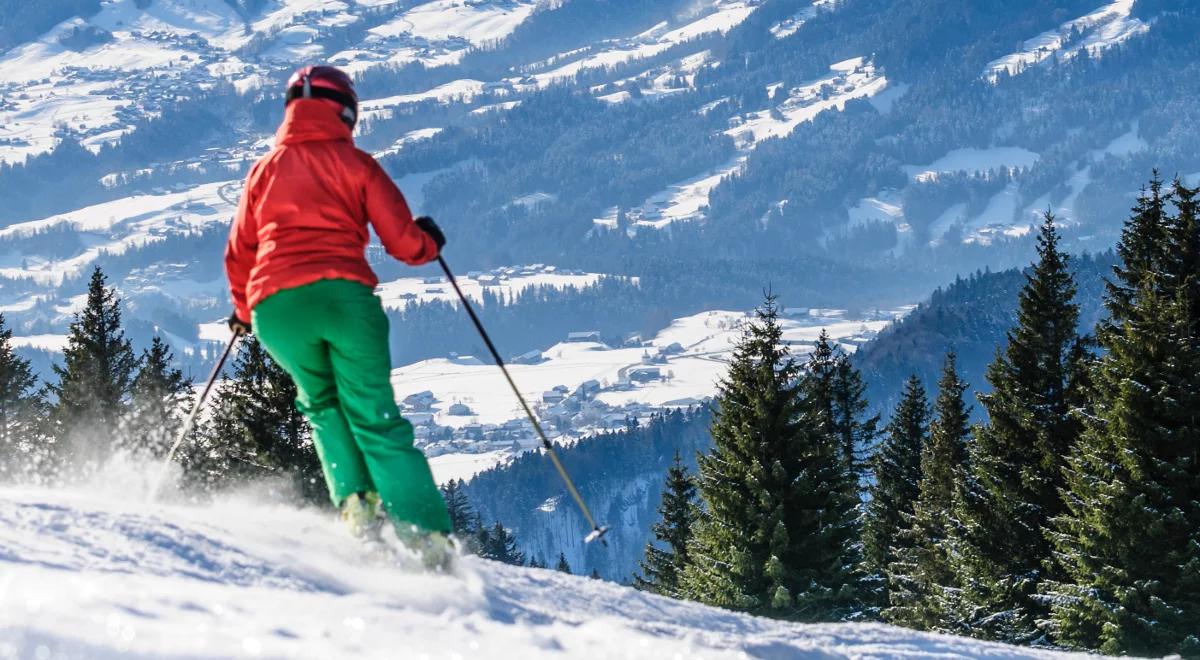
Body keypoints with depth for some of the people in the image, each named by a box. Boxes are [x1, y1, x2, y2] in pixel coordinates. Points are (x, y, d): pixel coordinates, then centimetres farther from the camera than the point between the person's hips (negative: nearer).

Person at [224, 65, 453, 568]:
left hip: (274, 308, 2)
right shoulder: (355, 164, 11)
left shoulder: (265, 169, 20)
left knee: (323, 405, 25)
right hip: (343, 297, -2)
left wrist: (243, 311, 41)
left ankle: (356, 500, 5)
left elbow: (239, 255, 24)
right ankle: (426, 532, -7)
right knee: (375, 418, 3)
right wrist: (430, 243, 31)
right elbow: (404, 242, 7)